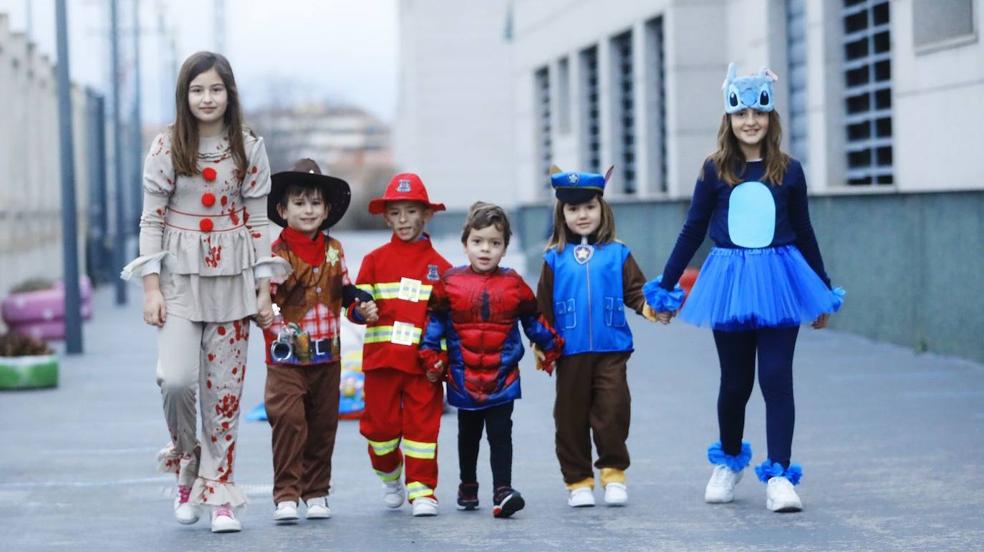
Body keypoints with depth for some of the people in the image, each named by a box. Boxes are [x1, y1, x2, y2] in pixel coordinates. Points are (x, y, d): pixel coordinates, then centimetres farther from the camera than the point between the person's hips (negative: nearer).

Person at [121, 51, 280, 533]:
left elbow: (258, 220, 4)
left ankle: (219, 491, 11)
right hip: (180, 275, -1)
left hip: (233, 277, 1)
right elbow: (152, 219, 0)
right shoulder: (166, 147, -1)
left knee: (225, 385, 2)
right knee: (176, 379, -15)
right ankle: (185, 464, 12)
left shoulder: (249, 148, 3)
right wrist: (151, 289, -6)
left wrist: (264, 289, 1)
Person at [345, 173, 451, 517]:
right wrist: (362, 311, -19)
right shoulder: (375, 260, 8)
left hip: (423, 361, 0)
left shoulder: (439, 266, 7)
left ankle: (422, 489, 6)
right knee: (381, 422, 5)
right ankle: (389, 475, 31)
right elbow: (356, 303, 5)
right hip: (382, 358, 1)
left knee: (423, 424, -1)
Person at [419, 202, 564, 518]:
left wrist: (551, 349, 13)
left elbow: (534, 321, 12)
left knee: (500, 434, -8)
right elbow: (434, 323, 3)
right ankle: (468, 487, 32)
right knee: (468, 435, 17)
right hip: (463, 377, 1)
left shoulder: (514, 284, 0)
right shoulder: (450, 283, -2)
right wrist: (431, 359, -2)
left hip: (503, 377, -1)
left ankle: (502, 492, -13)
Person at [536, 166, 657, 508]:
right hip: (570, 353, 1)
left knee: (613, 412, -5)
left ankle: (614, 473, 11)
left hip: (611, 351, -1)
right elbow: (544, 306, 6)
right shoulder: (555, 259, 4)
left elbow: (634, 289, 4)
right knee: (571, 417, 6)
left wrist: (647, 306, -16)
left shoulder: (617, 254, 4)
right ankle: (578, 480, 16)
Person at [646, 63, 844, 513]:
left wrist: (824, 292, 18)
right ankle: (729, 461, 32)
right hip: (729, 282, 0)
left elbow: (803, 233, 12)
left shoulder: (788, 171, 3)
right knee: (735, 381, 10)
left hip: (779, 281, 0)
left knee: (776, 376, -7)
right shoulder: (714, 171, 1)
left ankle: (779, 475, -4)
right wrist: (664, 288, 10)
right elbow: (693, 231, 8)